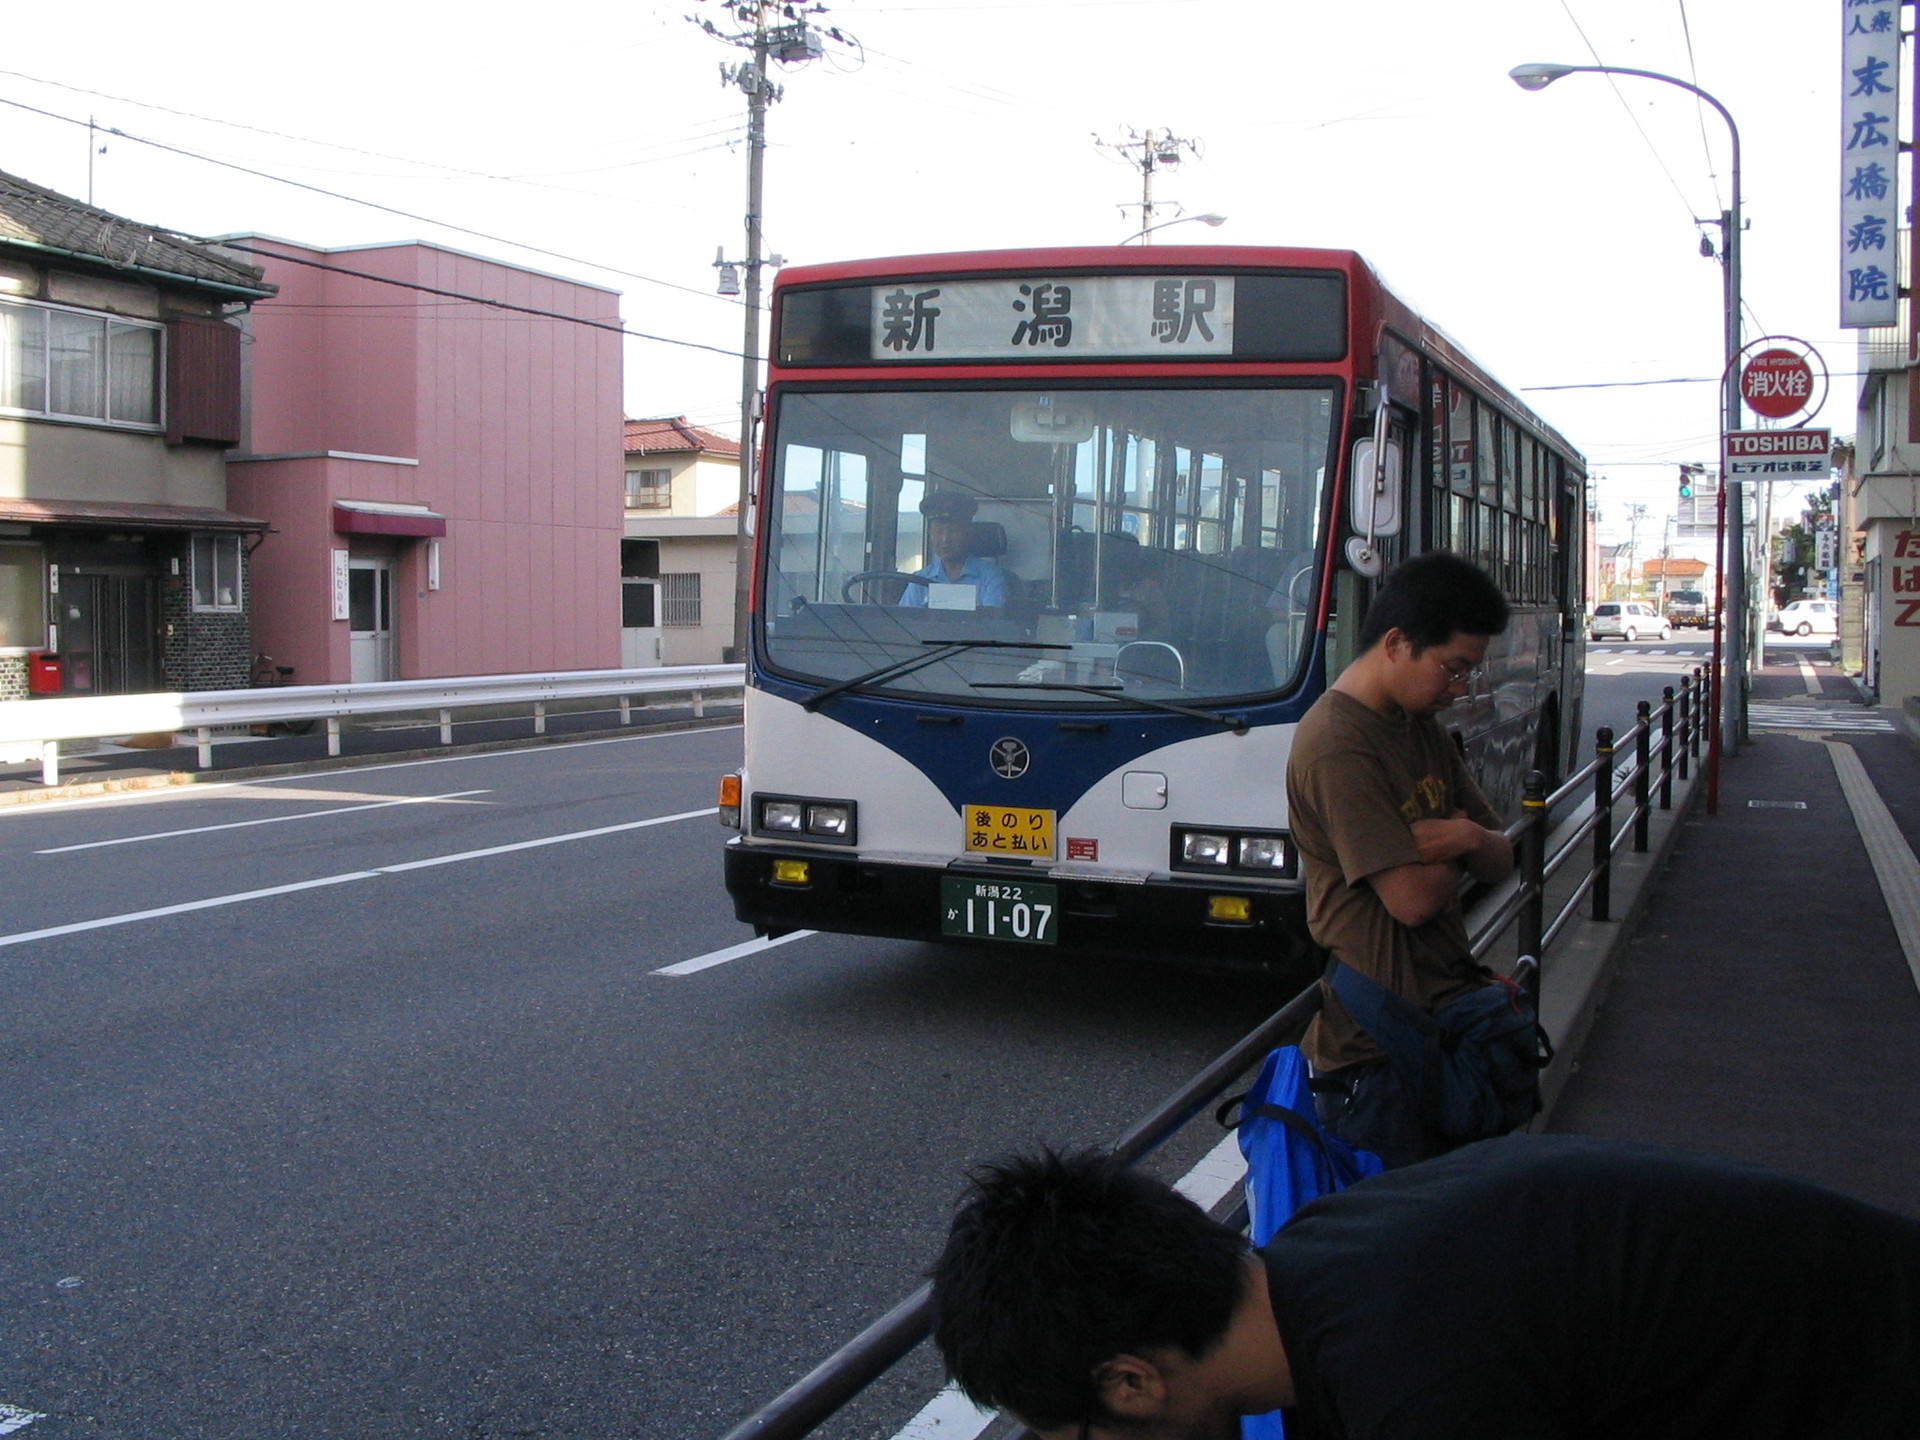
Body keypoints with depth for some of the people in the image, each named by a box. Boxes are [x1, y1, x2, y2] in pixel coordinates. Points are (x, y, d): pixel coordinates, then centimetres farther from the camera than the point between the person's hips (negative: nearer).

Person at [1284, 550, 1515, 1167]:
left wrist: (1467, 837, -12)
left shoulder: (1422, 727, 11)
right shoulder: (1338, 747, -19)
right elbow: (1412, 897, -23)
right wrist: (1454, 853, 0)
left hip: (1444, 1018, 9)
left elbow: (1502, 860, 12)